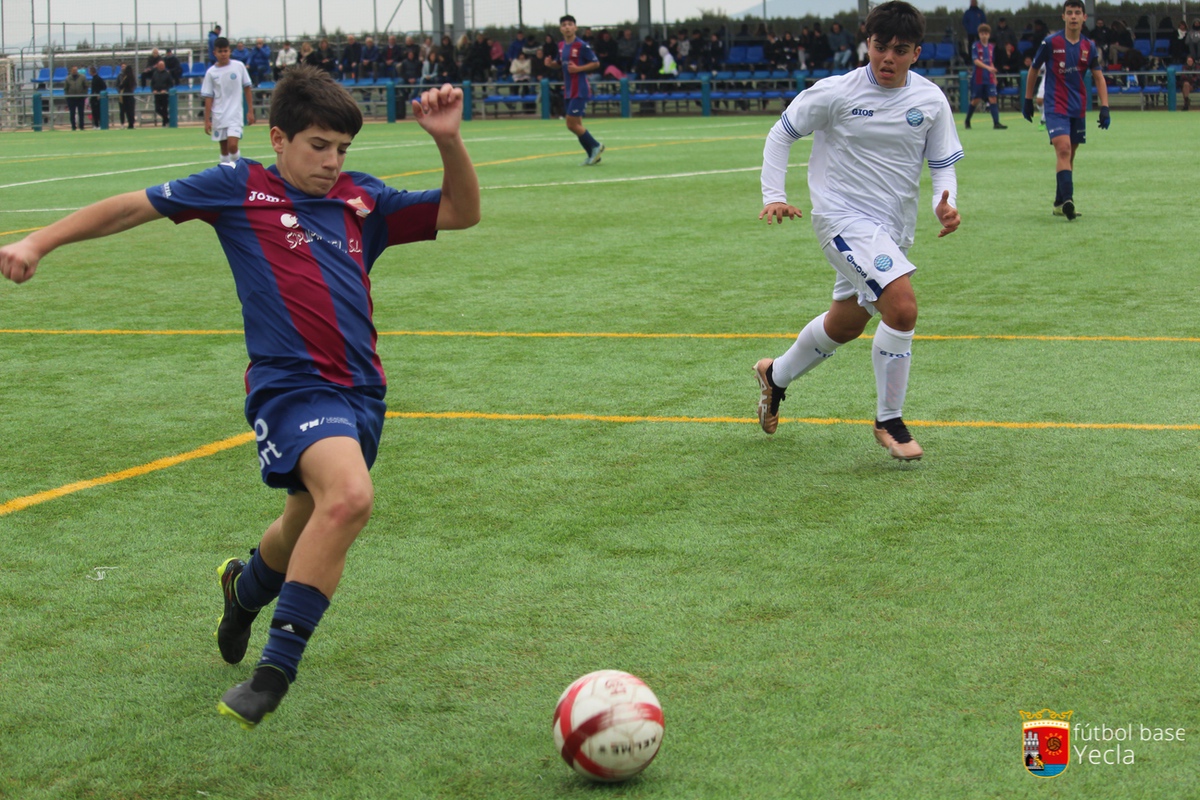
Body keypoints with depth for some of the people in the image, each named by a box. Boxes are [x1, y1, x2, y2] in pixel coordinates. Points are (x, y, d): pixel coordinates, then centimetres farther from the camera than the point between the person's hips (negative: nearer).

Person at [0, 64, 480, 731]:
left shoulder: (363, 200, 14)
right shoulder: (240, 188, 4)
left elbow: (460, 214, 15)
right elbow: (135, 206, 9)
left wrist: (448, 141, -2)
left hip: (360, 392, 6)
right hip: (290, 382, -6)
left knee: (309, 528, 17)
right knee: (349, 496, -30)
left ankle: (246, 588, 55)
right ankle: (275, 670, -21)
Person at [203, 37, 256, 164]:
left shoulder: (239, 66, -1)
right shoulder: (211, 72, 0)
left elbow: (247, 88, 6)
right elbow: (208, 98, 1)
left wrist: (250, 111, 4)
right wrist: (207, 120, -2)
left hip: (235, 114, -2)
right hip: (218, 115, 2)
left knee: (232, 145, -18)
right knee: (224, 148, 8)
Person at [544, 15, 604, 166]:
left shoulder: (582, 46, -11)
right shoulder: (561, 46, 10)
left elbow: (596, 64, -8)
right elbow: (559, 63, 23)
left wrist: (578, 68, -20)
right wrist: (551, 63, 1)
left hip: (580, 90, -8)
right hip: (568, 90, 8)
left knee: (572, 124, -11)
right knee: (575, 125, 9)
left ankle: (595, 146, 5)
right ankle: (593, 155, 17)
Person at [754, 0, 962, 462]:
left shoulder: (931, 101, -2)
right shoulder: (835, 93, -12)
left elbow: (943, 164, 6)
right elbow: (781, 134, 1)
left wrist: (945, 204, -14)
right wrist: (773, 195, -8)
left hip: (894, 228, 6)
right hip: (843, 216, -6)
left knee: (845, 324, 20)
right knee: (902, 307, -24)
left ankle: (776, 376, 48)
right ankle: (889, 422, -8)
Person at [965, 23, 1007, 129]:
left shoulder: (991, 47, 10)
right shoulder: (976, 46, -5)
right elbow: (975, 61, -16)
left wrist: (994, 77, 19)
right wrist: (987, 67, -28)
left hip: (989, 78, 4)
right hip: (978, 78, -4)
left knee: (992, 99, -7)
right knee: (975, 100, 5)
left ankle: (996, 123, -10)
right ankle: (967, 121, 23)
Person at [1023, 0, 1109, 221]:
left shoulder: (1089, 47, 4)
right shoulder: (1051, 42, -6)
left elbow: (1098, 77, 8)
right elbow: (1033, 69, 7)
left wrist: (1104, 107, -2)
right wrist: (1028, 100, 9)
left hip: (1078, 109, 5)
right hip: (1055, 108, -5)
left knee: (1068, 155, 10)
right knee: (1063, 149, -22)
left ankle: (1060, 204, 21)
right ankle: (1067, 199, -31)